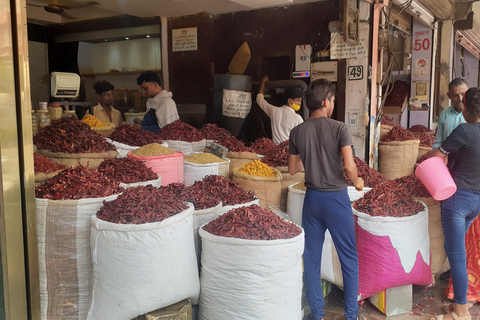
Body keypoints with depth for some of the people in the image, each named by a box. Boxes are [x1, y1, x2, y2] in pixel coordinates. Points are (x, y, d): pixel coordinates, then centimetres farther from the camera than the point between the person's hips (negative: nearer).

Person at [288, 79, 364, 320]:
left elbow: (292, 169, 6)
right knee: (349, 258, 12)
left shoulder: (297, 132, -1)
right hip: (336, 198, -3)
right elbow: (349, 166, -19)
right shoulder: (339, 128, -12)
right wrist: (357, 182, 1)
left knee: (311, 258, 13)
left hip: (312, 198, 4)